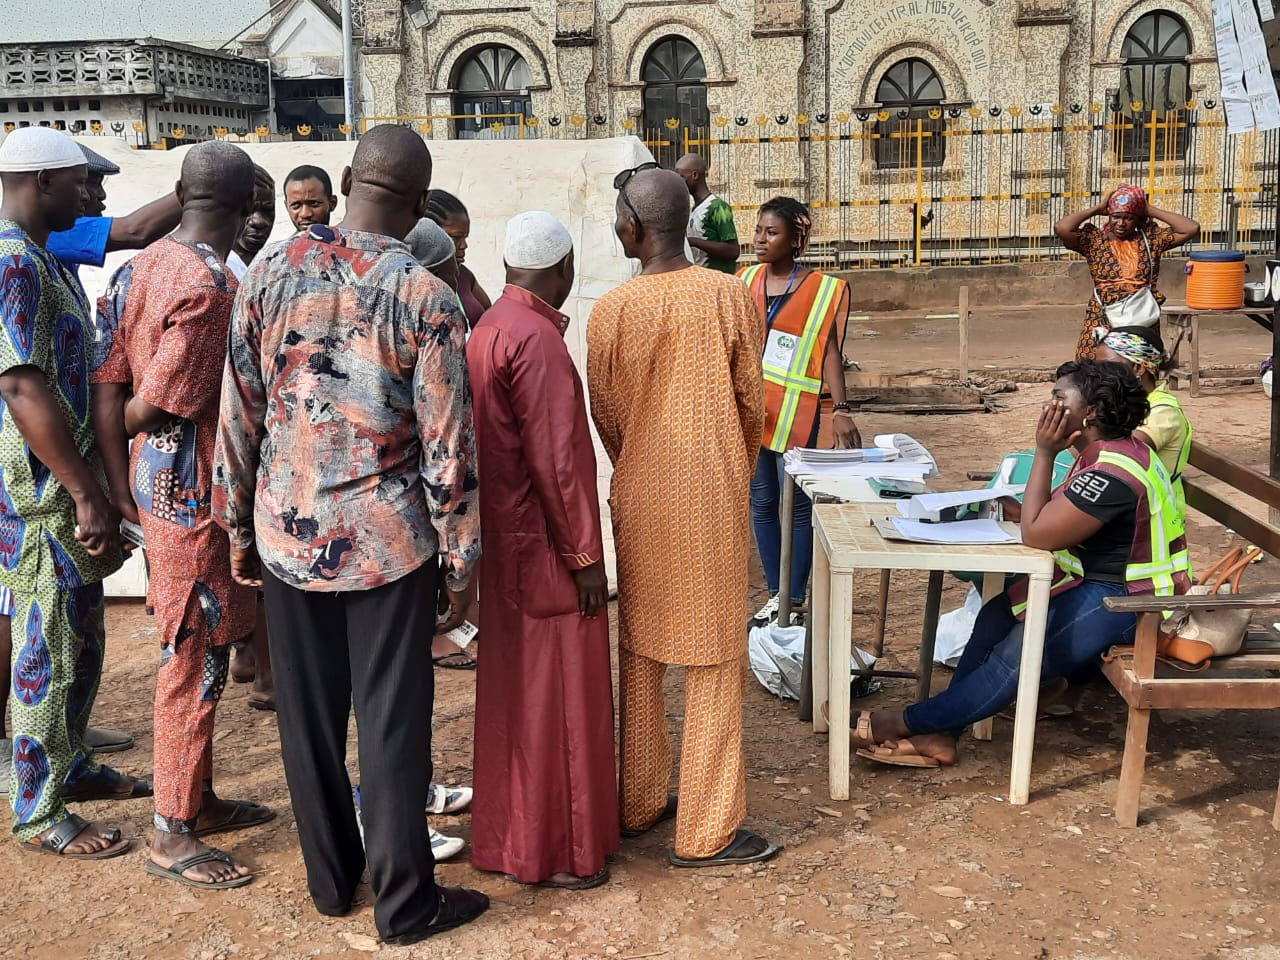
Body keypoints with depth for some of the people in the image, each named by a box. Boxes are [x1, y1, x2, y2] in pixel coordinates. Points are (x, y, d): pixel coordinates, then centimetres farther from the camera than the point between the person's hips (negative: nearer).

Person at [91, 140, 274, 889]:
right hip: (196, 490, -9)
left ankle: (200, 799, 32)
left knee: (198, 651, 19)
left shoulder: (141, 268, 7)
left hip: (160, 483, 9)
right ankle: (173, 836, 12)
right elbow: (157, 405, -20)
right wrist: (126, 428, 1)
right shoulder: (211, 286, -20)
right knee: (196, 659, 1)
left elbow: (111, 385, 4)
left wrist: (121, 486, 4)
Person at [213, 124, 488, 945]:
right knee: (393, 723, 6)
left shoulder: (272, 273, -2)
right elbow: (448, 447, -11)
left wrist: (238, 525, 12)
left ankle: (332, 876, 31)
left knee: (309, 714, 15)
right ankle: (405, 902, 17)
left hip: (287, 531, 4)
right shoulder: (428, 298, -12)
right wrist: (463, 559, -1)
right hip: (388, 538, -3)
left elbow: (239, 413, 2)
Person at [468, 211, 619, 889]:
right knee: (551, 691, 1)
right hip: (543, 544, -10)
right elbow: (555, 458, -22)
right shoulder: (537, 339, -20)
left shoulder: (490, 327, 10)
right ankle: (550, 850, 13)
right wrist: (585, 555, -16)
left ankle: (512, 827, 33)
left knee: (516, 684, 19)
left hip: (505, 535, 10)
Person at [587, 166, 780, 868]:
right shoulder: (730, 297, -9)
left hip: (639, 500, 2)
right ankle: (706, 832, 10)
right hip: (713, 500, -2)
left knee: (640, 652, 16)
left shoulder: (610, 311, -7)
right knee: (713, 660, 4)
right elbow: (752, 402, -2)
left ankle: (638, 803, 28)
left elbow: (607, 416, 2)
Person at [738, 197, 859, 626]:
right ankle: (774, 594, 21)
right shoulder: (746, 280, 6)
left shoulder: (823, 289, -6)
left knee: (795, 504, 0)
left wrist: (841, 409, -20)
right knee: (762, 502, 10)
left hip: (794, 412, -4)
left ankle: (795, 602, 9)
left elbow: (830, 352, -9)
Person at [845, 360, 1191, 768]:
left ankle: (910, 722, -9)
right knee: (996, 617, 3)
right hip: (1097, 583, 11)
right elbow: (1057, 520, 12)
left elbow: (1038, 536, -23)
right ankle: (940, 734, 1)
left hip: (1126, 598, -11)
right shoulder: (1105, 452, 9)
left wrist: (1045, 453, -19)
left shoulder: (1112, 471, -25)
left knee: (1021, 651, -19)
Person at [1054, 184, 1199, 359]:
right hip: (1102, 322, -1)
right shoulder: (1093, 239, 4)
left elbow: (1192, 229, 0)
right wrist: (1096, 210, 0)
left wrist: (1151, 211, 4)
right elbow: (1061, 228, -11)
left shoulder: (1152, 238, 9)